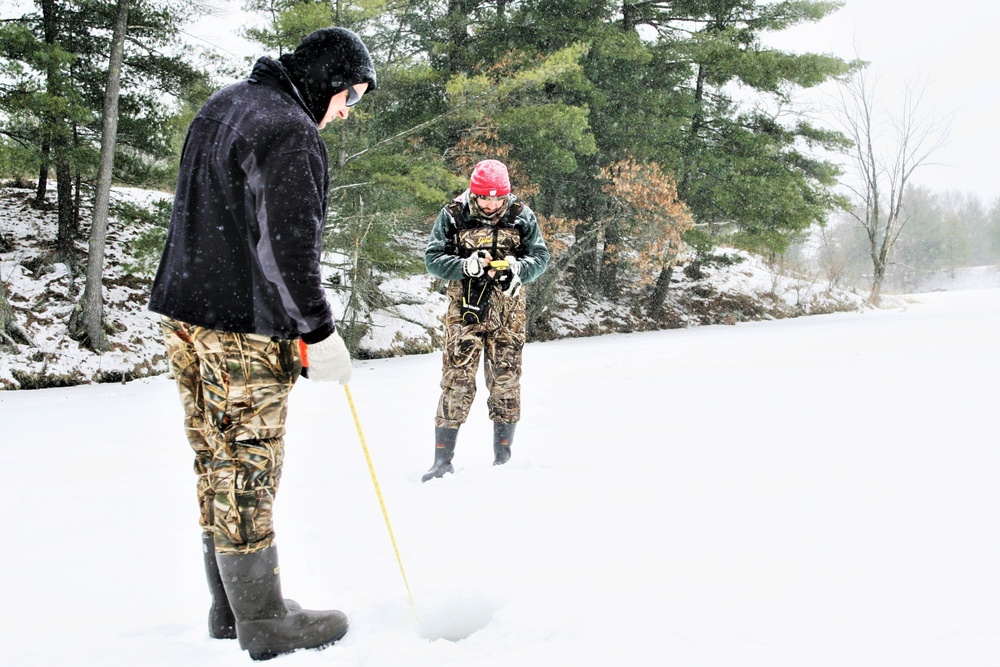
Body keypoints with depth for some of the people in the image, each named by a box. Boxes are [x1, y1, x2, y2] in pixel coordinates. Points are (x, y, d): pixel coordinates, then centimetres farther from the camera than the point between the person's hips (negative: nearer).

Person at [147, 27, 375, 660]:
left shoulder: (225, 104, 17)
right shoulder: (290, 133, -16)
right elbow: (288, 248, -22)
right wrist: (320, 334, -16)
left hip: (184, 311, 10)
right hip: (242, 326, -10)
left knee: (217, 465, 13)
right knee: (247, 469, -3)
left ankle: (230, 608, 23)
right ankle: (264, 623, 7)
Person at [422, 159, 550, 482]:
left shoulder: (521, 216, 2)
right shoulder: (452, 216, -2)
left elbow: (540, 256, 3)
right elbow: (433, 258, -2)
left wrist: (518, 268, -19)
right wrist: (465, 266, -19)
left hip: (507, 312, 2)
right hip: (465, 309, -1)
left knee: (506, 381, 4)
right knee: (457, 380, -6)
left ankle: (503, 456, 17)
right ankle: (443, 458, 0)